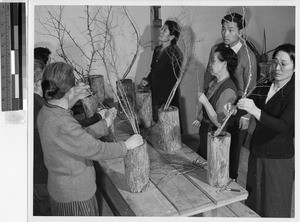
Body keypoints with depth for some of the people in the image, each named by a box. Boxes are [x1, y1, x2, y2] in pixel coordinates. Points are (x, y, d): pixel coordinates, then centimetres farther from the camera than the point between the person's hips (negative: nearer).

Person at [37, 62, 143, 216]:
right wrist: (126, 146, -12)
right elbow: (96, 149, -26)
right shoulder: (62, 124, -32)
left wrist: (106, 122, 7)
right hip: (75, 196, -9)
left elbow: (82, 136, 5)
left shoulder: (47, 112, -2)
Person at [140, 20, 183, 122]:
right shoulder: (157, 50, 9)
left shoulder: (175, 53, -14)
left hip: (168, 99, -7)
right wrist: (147, 80, 4)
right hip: (155, 95, 7)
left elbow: (172, 80, -15)